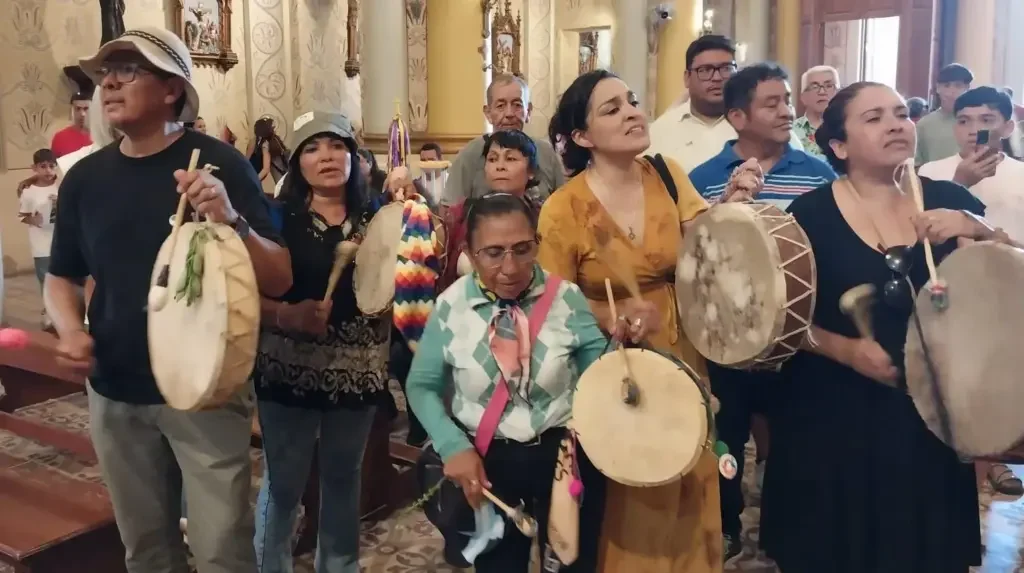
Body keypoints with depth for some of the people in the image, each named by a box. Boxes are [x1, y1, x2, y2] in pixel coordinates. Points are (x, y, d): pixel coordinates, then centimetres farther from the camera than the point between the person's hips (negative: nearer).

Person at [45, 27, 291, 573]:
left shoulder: (217, 164, -10)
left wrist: (232, 221, -30)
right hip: (114, 395, 5)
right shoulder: (85, 176, 3)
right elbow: (60, 277, 14)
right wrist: (69, 329, -7)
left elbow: (279, 281, -12)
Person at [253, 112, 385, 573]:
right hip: (290, 370, -3)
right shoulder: (278, 218, -5)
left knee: (343, 478, 18)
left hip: (357, 371, 3)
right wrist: (287, 315, -28)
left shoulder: (375, 220, 4)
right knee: (284, 482, 7)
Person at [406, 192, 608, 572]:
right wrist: (453, 447, -15)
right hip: (486, 460, 0)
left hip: (563, 455, 0)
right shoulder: (450, 306, -11)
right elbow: (422, 386, -3)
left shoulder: (566, 297, -11)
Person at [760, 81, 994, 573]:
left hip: (931, 412, 3)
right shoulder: (810, 213, -7)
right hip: (833, 416, -3)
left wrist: (974, 229, -16)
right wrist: (847, 349, -20)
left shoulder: (948, 200, 2)